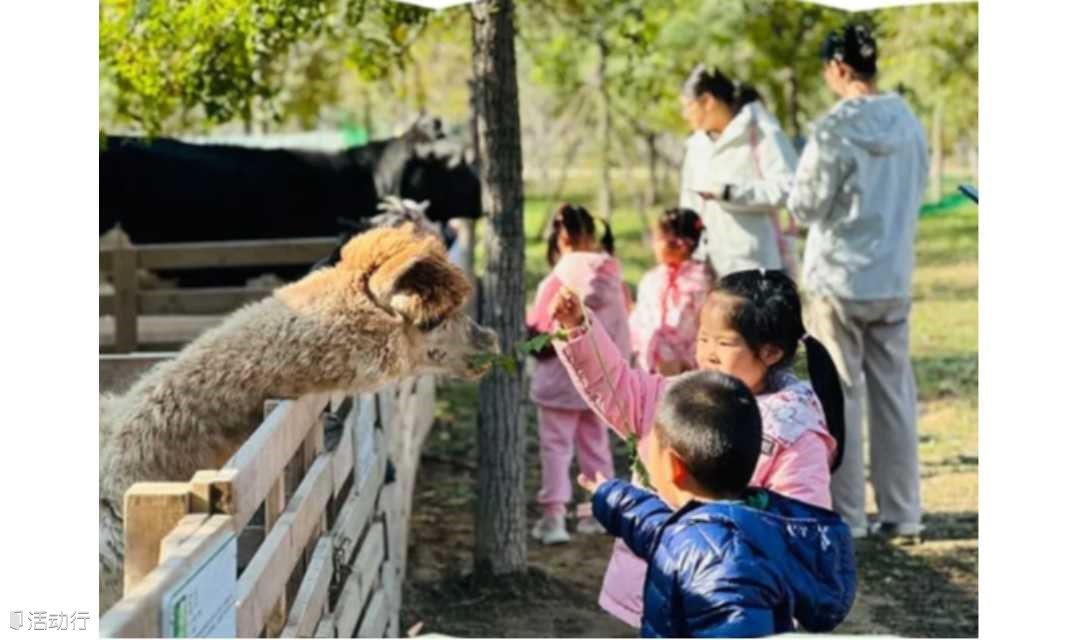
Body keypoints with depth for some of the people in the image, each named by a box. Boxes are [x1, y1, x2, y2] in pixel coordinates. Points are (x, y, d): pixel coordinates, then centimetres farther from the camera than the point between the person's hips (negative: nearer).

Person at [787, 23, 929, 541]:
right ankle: (901, 515, 15)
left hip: (839, 279, -5)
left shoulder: (833, 130, -16)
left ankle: (845, 517, 8)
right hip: (894, 279, 5)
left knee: (840, 396, 3)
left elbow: (804, 207, -12)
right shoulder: (908, 123, 4)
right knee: (894, 394, 11)